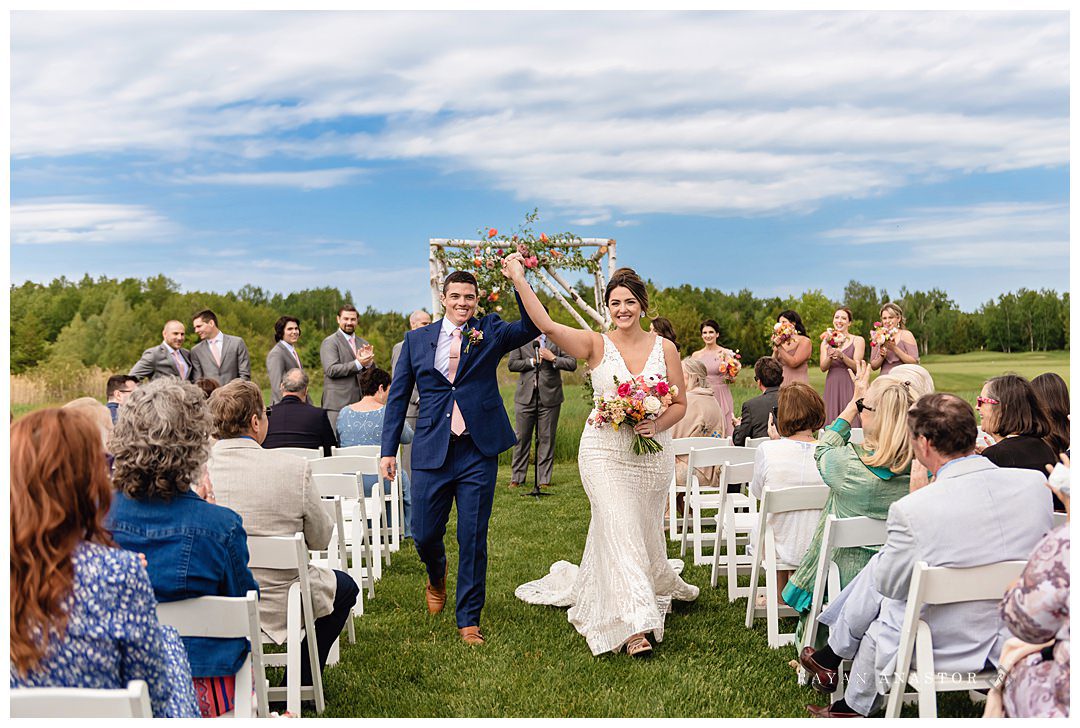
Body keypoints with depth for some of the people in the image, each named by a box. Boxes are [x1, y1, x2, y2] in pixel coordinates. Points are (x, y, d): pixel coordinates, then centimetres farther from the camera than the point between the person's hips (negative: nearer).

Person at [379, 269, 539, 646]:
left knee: (474, 540, 4)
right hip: (431, 451, 1)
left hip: (478, 452, -1)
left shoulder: (490, 331, 4)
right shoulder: (417, 339, 7)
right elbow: (398, 396, 9)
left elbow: (532, 326, -14)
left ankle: (469, 619, 21)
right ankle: (437, 575, 44)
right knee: (424, 534, 8)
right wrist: (389, 449, 5)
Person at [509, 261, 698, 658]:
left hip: (653, 452, 3)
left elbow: (680, 404, 7)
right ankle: (634, 625, -6)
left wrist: (657, 424, -13)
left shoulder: (665, 348, 3)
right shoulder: (596, 345, -4)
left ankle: (656, 587, 45)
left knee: (645, 531, 15)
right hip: (605, 451, -2)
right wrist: (520, 281, -25)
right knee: (619, 530, -11)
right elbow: (548, 326, -18)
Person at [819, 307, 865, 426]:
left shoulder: (858, 340, 4)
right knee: (832, 422, -1)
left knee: (851, 422, -8)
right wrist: (830, 357, -17)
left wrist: (841, 355, -20)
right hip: (832, 386, 3)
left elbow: (857, 366, -5)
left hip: (850, 385, -3)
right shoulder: (826, 341, 12)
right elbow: (823, 367, 2)